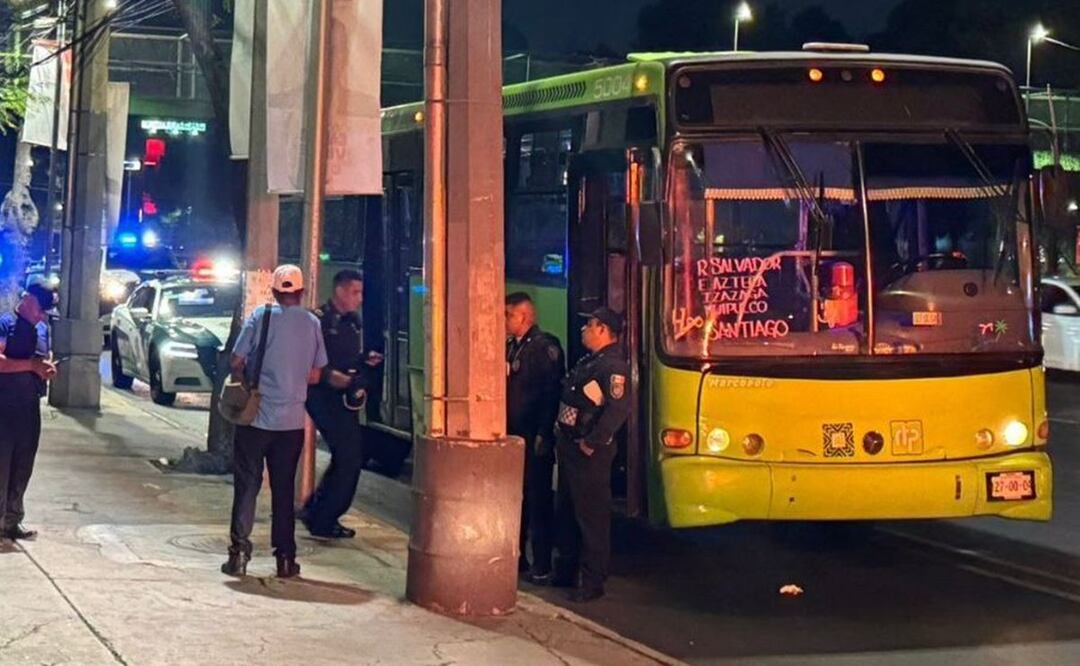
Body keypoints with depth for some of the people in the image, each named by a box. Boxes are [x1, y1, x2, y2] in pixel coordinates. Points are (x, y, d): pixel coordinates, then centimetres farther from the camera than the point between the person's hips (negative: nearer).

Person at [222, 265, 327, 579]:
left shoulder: (261, 316, -5)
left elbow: (237, 363, -6)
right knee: (284, 487, 11)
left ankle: (239, 551, -1)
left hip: (256, 416, -2)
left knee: (247, 484, 4)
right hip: (292, 420, 2)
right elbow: (315, 375, 6)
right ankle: (285, 557, 12)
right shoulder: (312, 323, 2)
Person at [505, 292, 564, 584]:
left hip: (534, 439, -8)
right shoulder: (511, 346, 13)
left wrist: (544, 435, -20)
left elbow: (553, 393, -17)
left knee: (538, 501, -3)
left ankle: (542, 566, 1)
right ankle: (515, 557, 25)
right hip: (513, 436, 8)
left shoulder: (545, 347, -12)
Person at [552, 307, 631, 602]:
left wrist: (592, 443, -23)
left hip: (589, 454, -10)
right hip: (569, 448, 10)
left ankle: (592, 581, 0)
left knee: (591, 515, -5)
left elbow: (619, 408, -28)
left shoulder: (613, 366, -17)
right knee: (567, 511, 18)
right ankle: (567, 570, 29)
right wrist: (562, 440, 15)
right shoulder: (588, 361, 15)